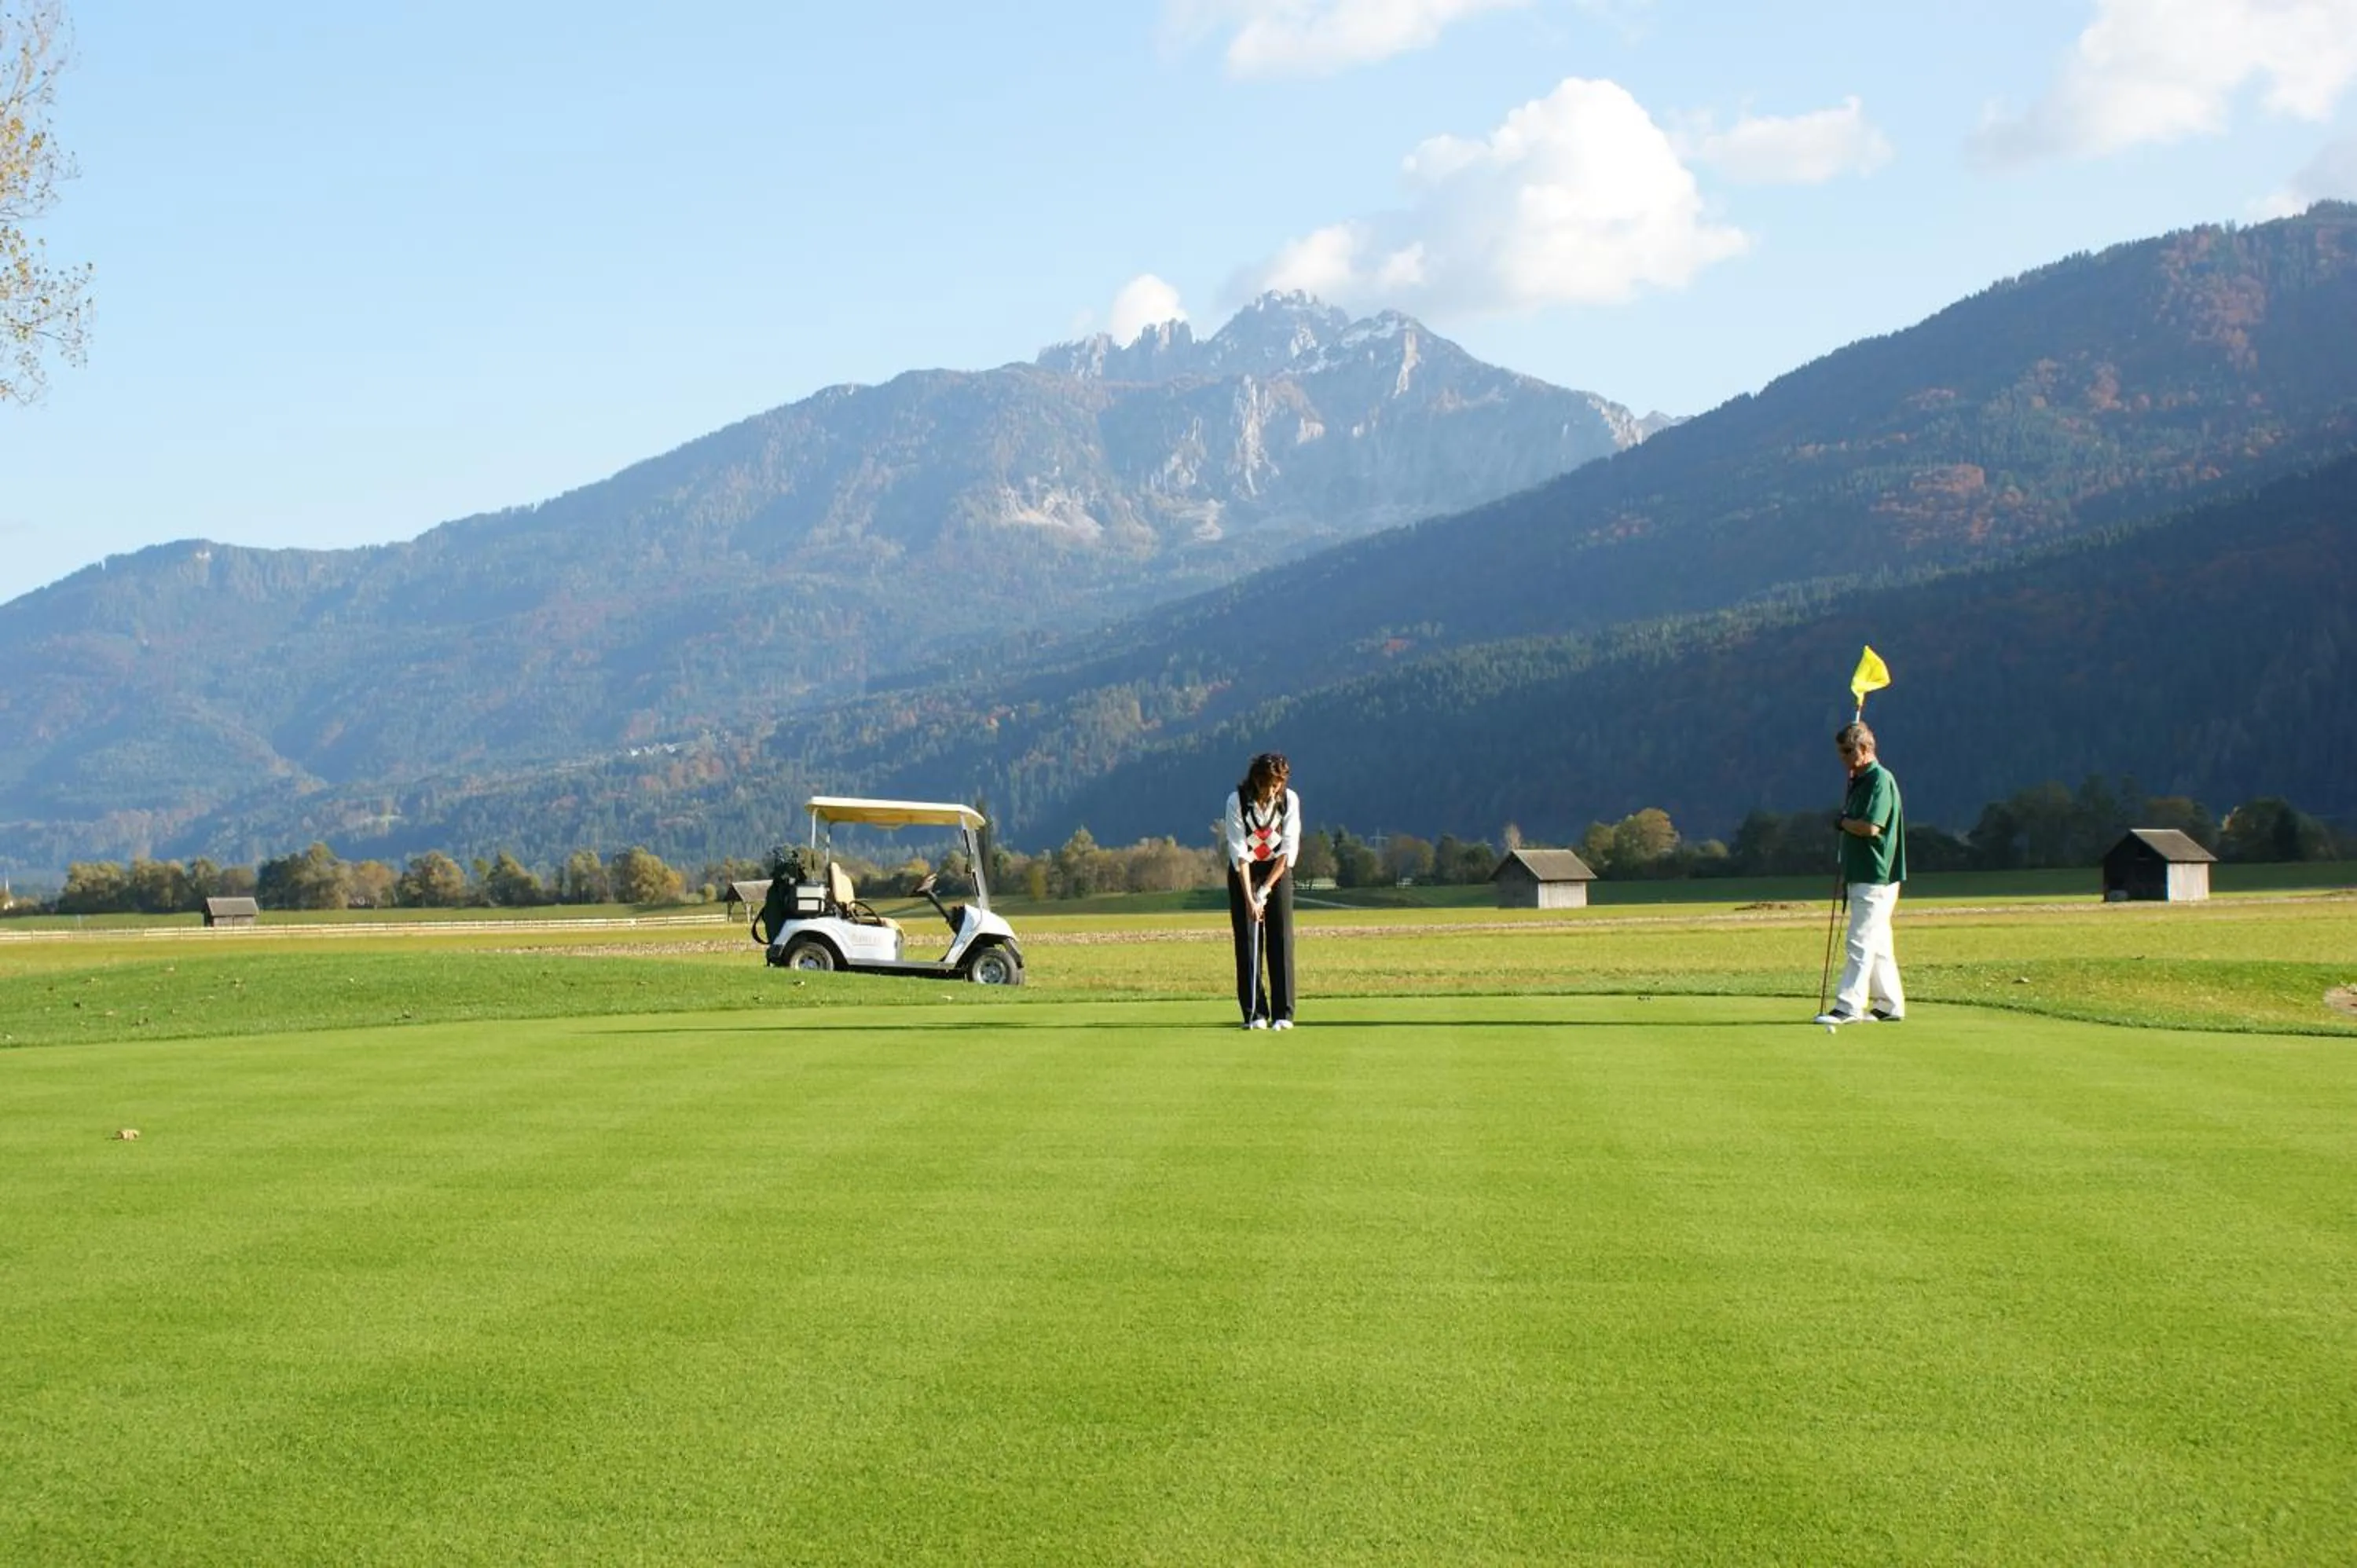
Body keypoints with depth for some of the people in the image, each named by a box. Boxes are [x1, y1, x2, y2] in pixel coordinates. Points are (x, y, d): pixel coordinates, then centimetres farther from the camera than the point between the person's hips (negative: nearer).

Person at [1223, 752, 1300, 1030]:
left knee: (1281, 940, -5)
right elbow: (1239, 853, -21)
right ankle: (1255, 1013, -2)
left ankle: (1283, 1013, -2)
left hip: (1278, 870, 1)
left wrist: (1266, 888, -18)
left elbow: (1289, 850, -12)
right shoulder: (1237, 801, -19)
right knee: (1247, 941, -5)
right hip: (1244, 871, -1)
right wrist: (1249, 898, -26)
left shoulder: (1290, 800, -14)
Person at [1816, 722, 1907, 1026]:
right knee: (1878, 944, 12)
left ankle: (1848, 1006, -13)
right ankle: (1890, 1006, 17)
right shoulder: (1859, 781, 16)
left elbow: (1871, 827, -24)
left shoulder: (1880, 780, -14)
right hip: (1861, 875, 10)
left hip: (1876, 878, -10)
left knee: (1861, 942, -11)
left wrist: (1843, 822, -6)